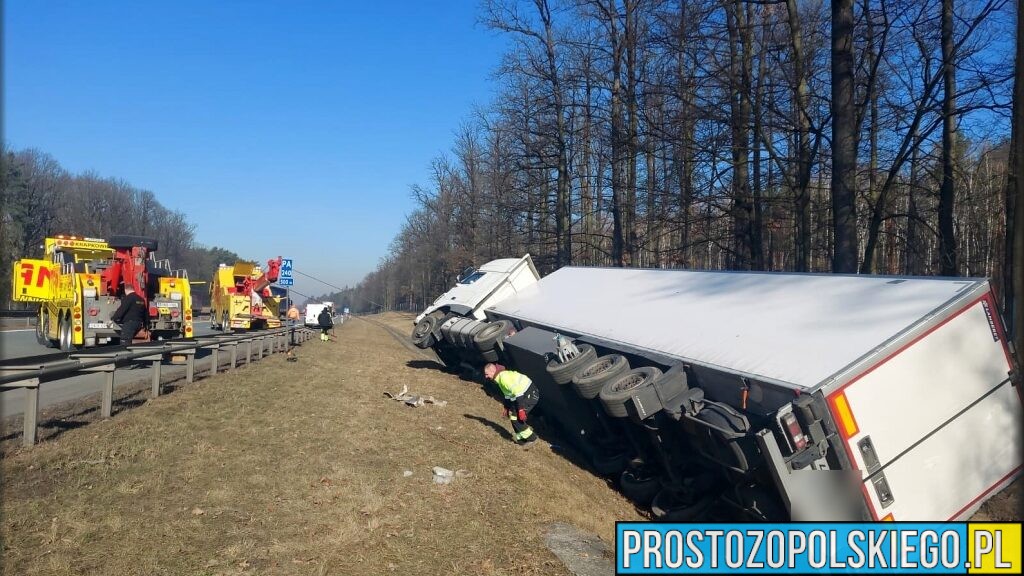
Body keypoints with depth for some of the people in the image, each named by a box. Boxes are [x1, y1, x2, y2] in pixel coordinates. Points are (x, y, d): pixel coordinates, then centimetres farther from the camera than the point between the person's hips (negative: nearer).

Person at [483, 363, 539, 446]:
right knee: (512, 413, 13)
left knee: (515, 416, -9)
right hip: (527, 394, 10)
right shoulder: (500, 377, 12)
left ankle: (530, 438, 2)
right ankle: (520, 437, 23)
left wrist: (520, 409, -25)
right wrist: (506, 408, 31)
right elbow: (507, 394, 26)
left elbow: (517, 392, -26)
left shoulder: (504, 377, -22)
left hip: (531, 394, -10)